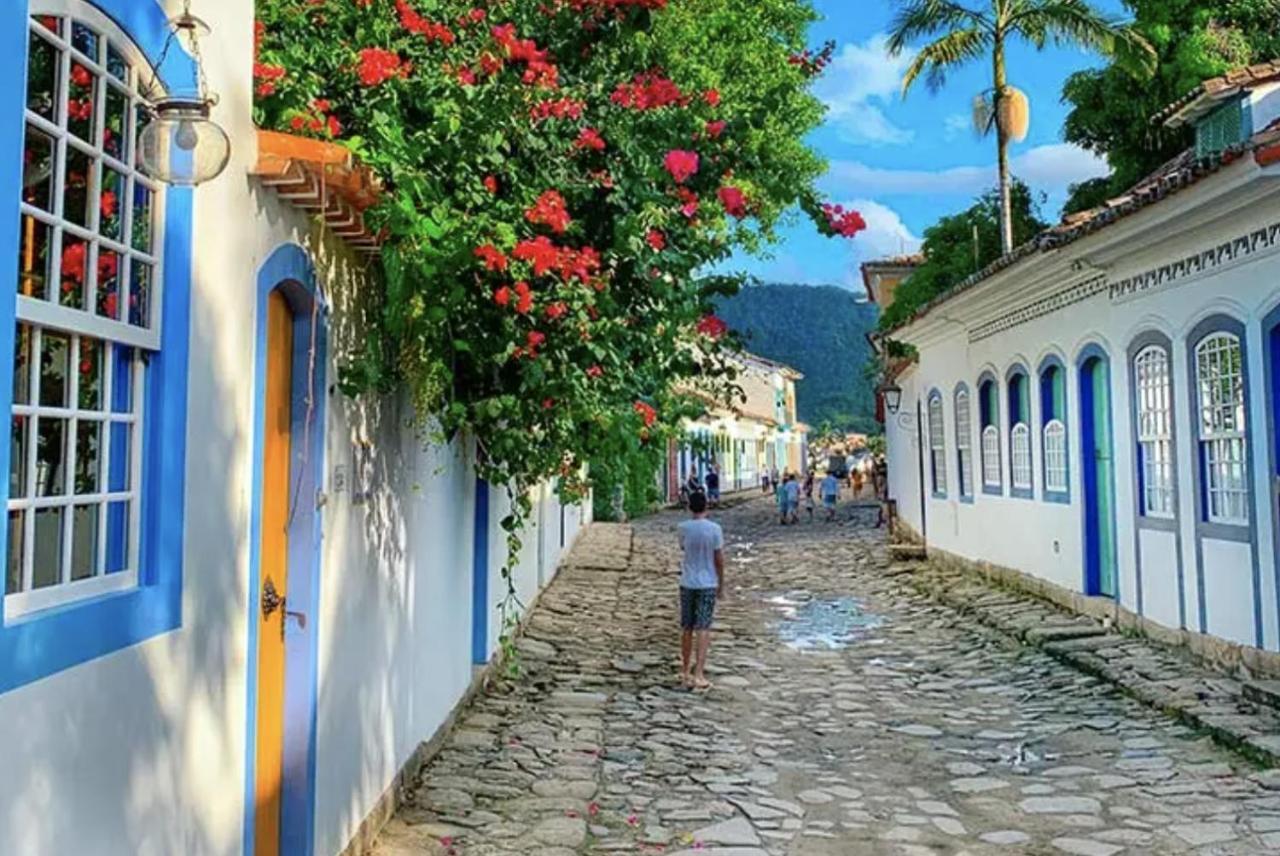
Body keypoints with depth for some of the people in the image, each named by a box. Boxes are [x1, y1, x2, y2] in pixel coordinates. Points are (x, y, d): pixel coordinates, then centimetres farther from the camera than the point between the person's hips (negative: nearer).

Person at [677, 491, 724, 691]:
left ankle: (685, 672, 21)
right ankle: (698, 674, -6)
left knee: (686, 628, 12)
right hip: (708, 584, -2)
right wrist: (721, 584, 6)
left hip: (687, 584, 2)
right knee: (703, 629, -1)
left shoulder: (683, 527, -4)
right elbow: (719, 559, -6)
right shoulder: (714, 529, -10)